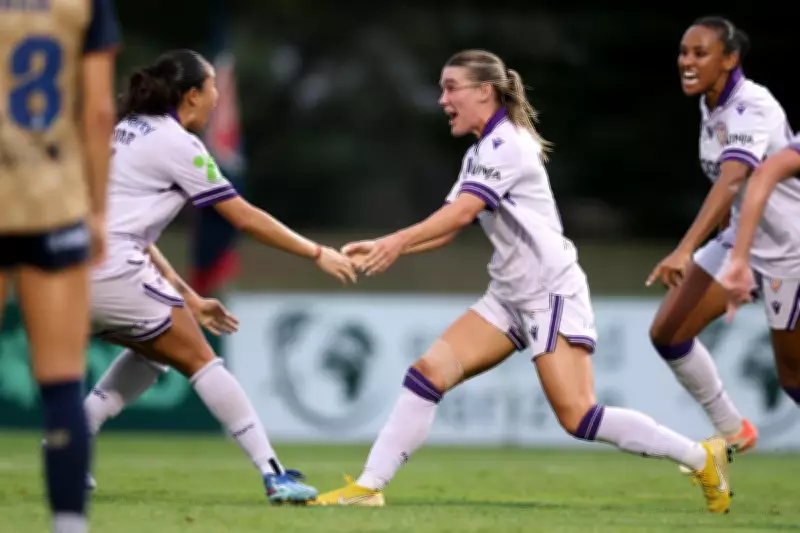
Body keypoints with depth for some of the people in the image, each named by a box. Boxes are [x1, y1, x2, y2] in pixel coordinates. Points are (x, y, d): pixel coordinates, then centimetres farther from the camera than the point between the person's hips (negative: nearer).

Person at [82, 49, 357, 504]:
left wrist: (186, 296, 25)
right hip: (112, 273, -8)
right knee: (199, 360, 2)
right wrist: (317, 253, 6)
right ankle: (274, 475, 1)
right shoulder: (176, 143, -5)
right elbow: (245, 218, -4)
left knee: (155, 348, 25)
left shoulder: (129, 132, 20)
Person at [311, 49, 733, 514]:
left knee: (577, 416, -14)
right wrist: (383, 248, 1)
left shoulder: (507, 144, -14)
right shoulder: (481, 153, 15)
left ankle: (702, 458, -2)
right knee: (430, 371, -5)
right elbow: (449, 230, 13)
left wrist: (397, 242, -32)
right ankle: (369, 486, -6)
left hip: (552, 292, -9)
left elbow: (461, 213, -26)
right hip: (511, 296, 9)